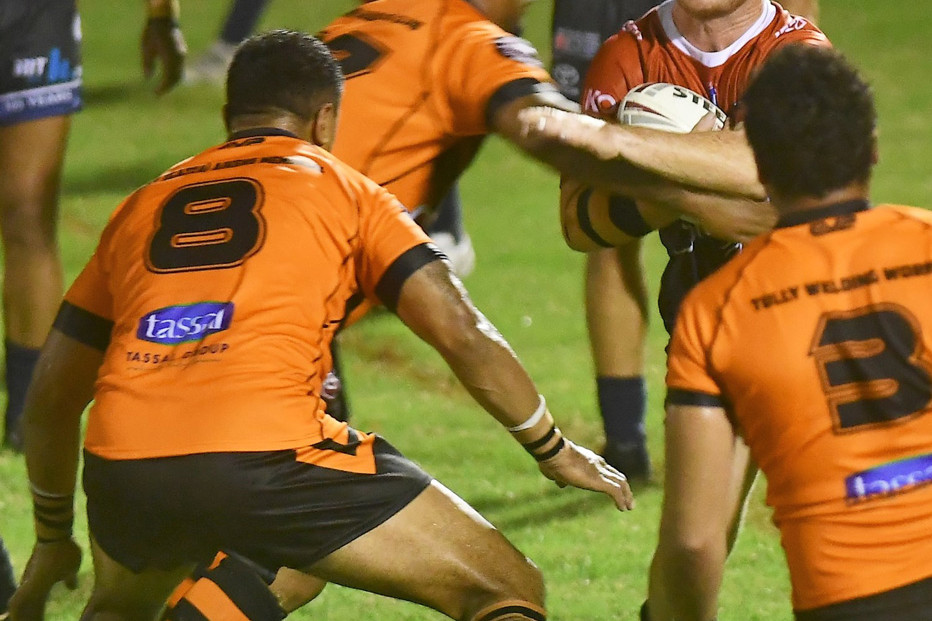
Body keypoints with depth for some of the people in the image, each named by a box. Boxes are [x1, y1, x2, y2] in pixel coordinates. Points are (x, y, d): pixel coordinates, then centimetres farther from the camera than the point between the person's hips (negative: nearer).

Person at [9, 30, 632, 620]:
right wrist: (555, 450, 21)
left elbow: (52, 394, 29)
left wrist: (53, 539, 41)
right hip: (264, 459, -4)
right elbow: (462, 334, 8)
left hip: (121, 469, 4)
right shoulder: (343, 189, 16)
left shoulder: (142, 206, 26)